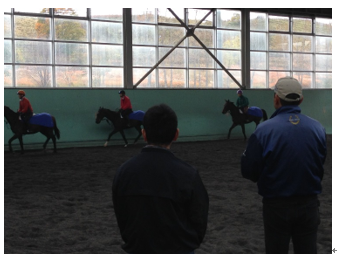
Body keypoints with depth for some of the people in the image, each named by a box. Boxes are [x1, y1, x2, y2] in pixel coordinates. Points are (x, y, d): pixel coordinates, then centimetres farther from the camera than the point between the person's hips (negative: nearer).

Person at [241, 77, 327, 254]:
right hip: (309, 204, 3)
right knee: (307, 252, 14)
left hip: (277, 205, -2)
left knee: (277, 252, 13)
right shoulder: (318, 128, -5)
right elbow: (319, 165, 8)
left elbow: (248, 171, -9)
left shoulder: (263, 130, -15)